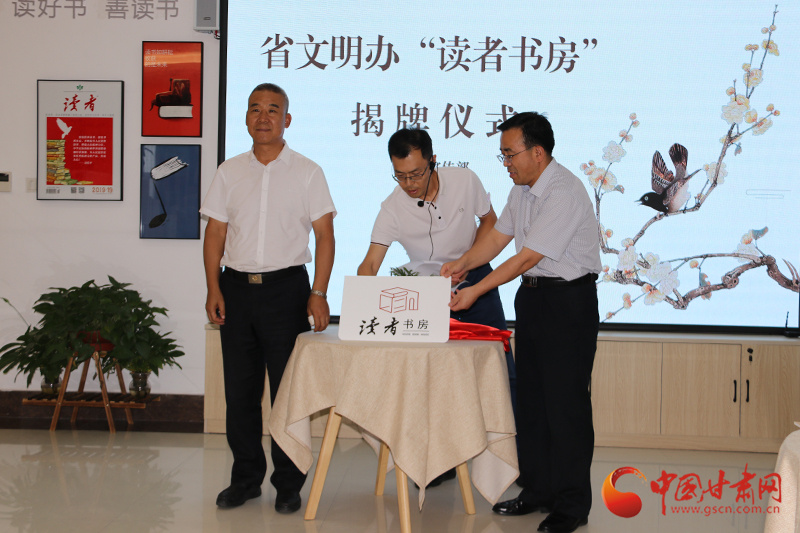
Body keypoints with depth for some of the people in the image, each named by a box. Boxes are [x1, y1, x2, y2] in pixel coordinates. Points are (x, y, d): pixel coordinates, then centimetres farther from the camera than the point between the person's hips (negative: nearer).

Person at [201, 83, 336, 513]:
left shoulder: (307, 172, 2)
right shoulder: (229, 171, 11)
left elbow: (324, 235, -2)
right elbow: (215, 232, 10)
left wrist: (319, 294, -11)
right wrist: (213, 288, -1)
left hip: (286, 287, -3)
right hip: (237, 288, 3)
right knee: (239, 389, 8)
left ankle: (288, 485, 11)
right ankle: (245, 478, 21)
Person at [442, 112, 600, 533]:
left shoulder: (564, 193, -22)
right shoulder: (522, 189, 8)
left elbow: (528, 257, -23)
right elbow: (498, 236, 12)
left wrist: (476, 290, -20)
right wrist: (462, 264, -4)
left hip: (569, 298, -9)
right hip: (532, 294, 9)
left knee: (565, 400, -4)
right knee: (530, 397, 14)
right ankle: (537, 490, 26)